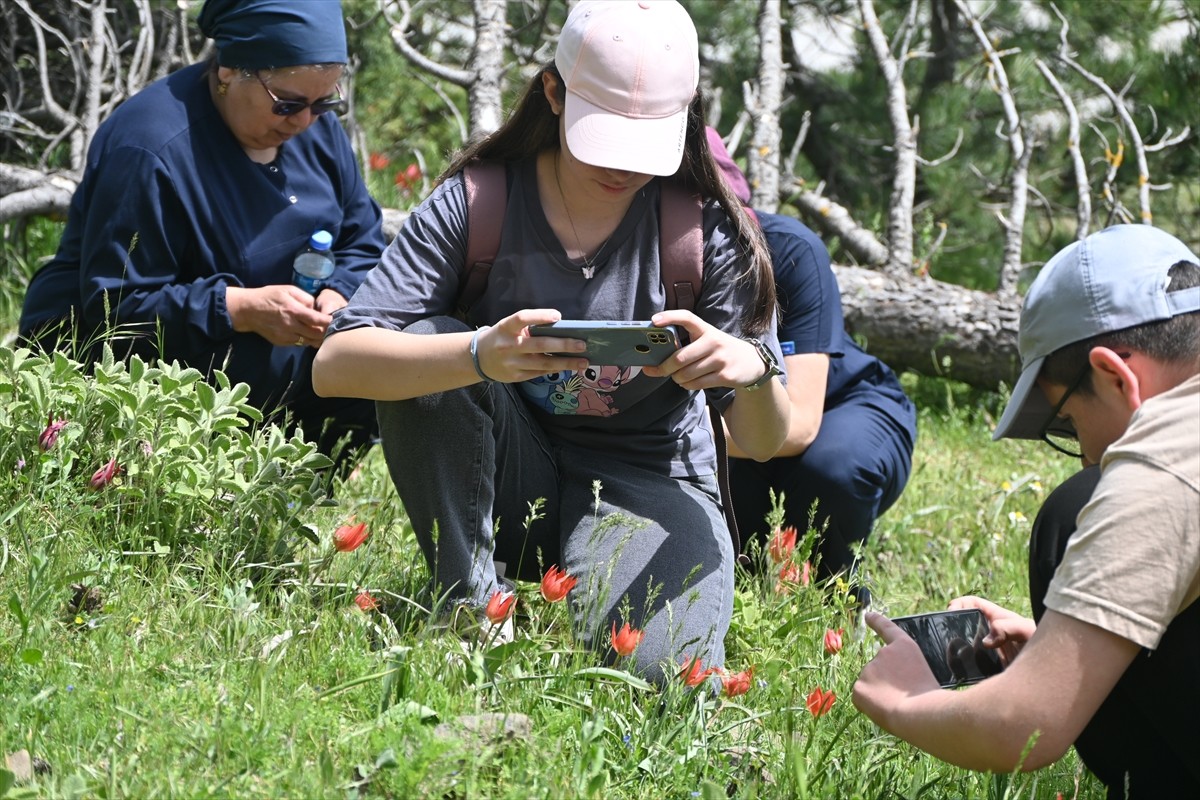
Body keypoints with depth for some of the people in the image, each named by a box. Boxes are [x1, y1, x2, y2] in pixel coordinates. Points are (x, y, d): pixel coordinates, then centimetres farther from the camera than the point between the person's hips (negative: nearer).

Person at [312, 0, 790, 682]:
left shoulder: (708, 228, -10)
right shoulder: (474, 203, -11)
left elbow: (764, 441, -9)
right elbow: (336, 365, -23)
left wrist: (756, 370, -35)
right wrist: (480, 356, -42)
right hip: (505, 487, 1)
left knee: (661, 669, -32)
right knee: (426, 348, -27)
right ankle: (472, 609, -15)